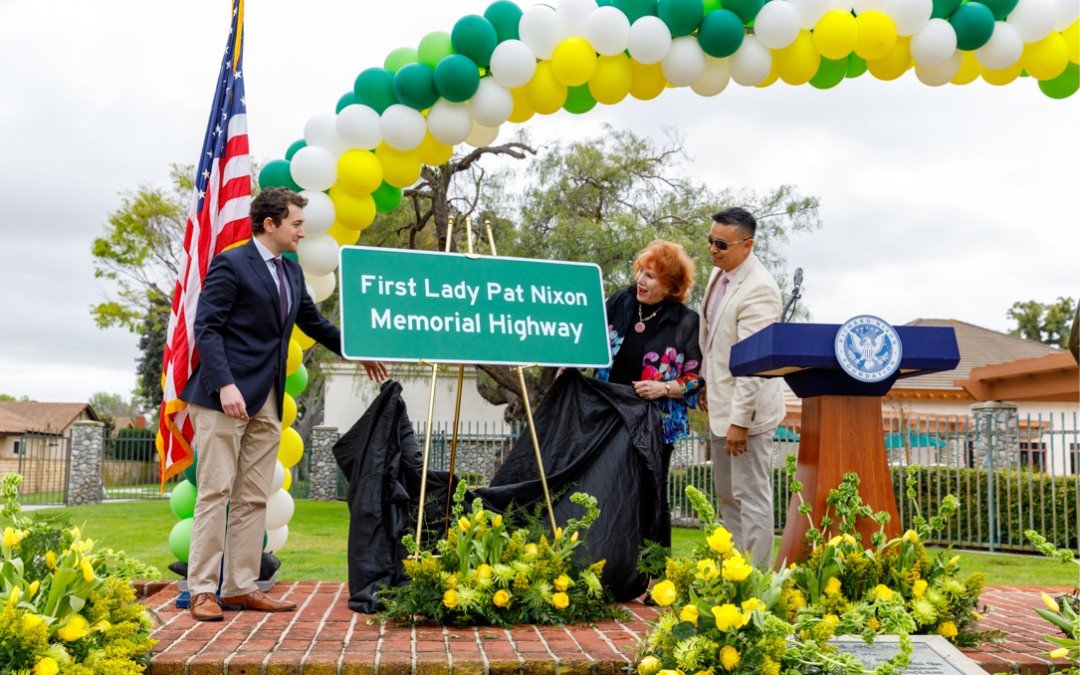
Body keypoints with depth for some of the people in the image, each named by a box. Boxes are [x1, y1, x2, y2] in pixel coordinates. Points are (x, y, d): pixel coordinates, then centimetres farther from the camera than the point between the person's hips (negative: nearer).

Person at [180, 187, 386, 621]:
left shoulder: (292, 272, 17)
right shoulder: (230, 264, -6)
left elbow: (313, 321, 30)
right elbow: (207, 328, -12)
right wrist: (225, 385, -23)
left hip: (268, 401, 8)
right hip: (226, 396, -8)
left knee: (254, 499, 7)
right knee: (216, 492, -6)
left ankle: (241, 588, 13)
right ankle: (202, 590, 1)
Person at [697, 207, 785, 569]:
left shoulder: (759, 289, -23)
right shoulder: (720, 272, 7)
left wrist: (740, 420, -24)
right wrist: (707, 385, 22)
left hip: (747, 408, -10)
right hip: (721, 403, 10)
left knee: (751, 496, -1)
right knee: (726, 494, 19)